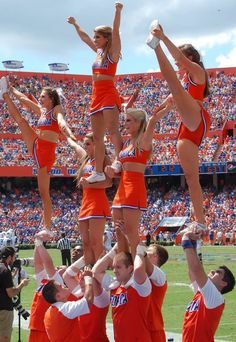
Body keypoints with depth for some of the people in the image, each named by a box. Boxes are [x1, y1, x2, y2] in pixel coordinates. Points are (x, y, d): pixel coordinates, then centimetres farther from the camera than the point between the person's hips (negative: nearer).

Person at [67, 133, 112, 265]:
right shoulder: (85, 158, 18)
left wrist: (89, 184, -23)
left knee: (95, 242, -15)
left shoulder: (103, 160, -3)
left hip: (98, 203, -8)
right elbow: (74, 145, 36)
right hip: (85, 203, 8)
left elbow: (109, 182, -14)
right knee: (86, 243, 5)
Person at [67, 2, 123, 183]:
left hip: (109, 95, -8)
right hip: (97, 97, 8)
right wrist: (75, 24, 41)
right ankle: (99, 172, 3)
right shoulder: (99, 51, 18)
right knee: (97, 137, 3)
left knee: (113, 131, -22)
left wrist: (118, 12, -29)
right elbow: (84, 37, 32)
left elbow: (115, 32, -17)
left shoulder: (113, 52, -2)